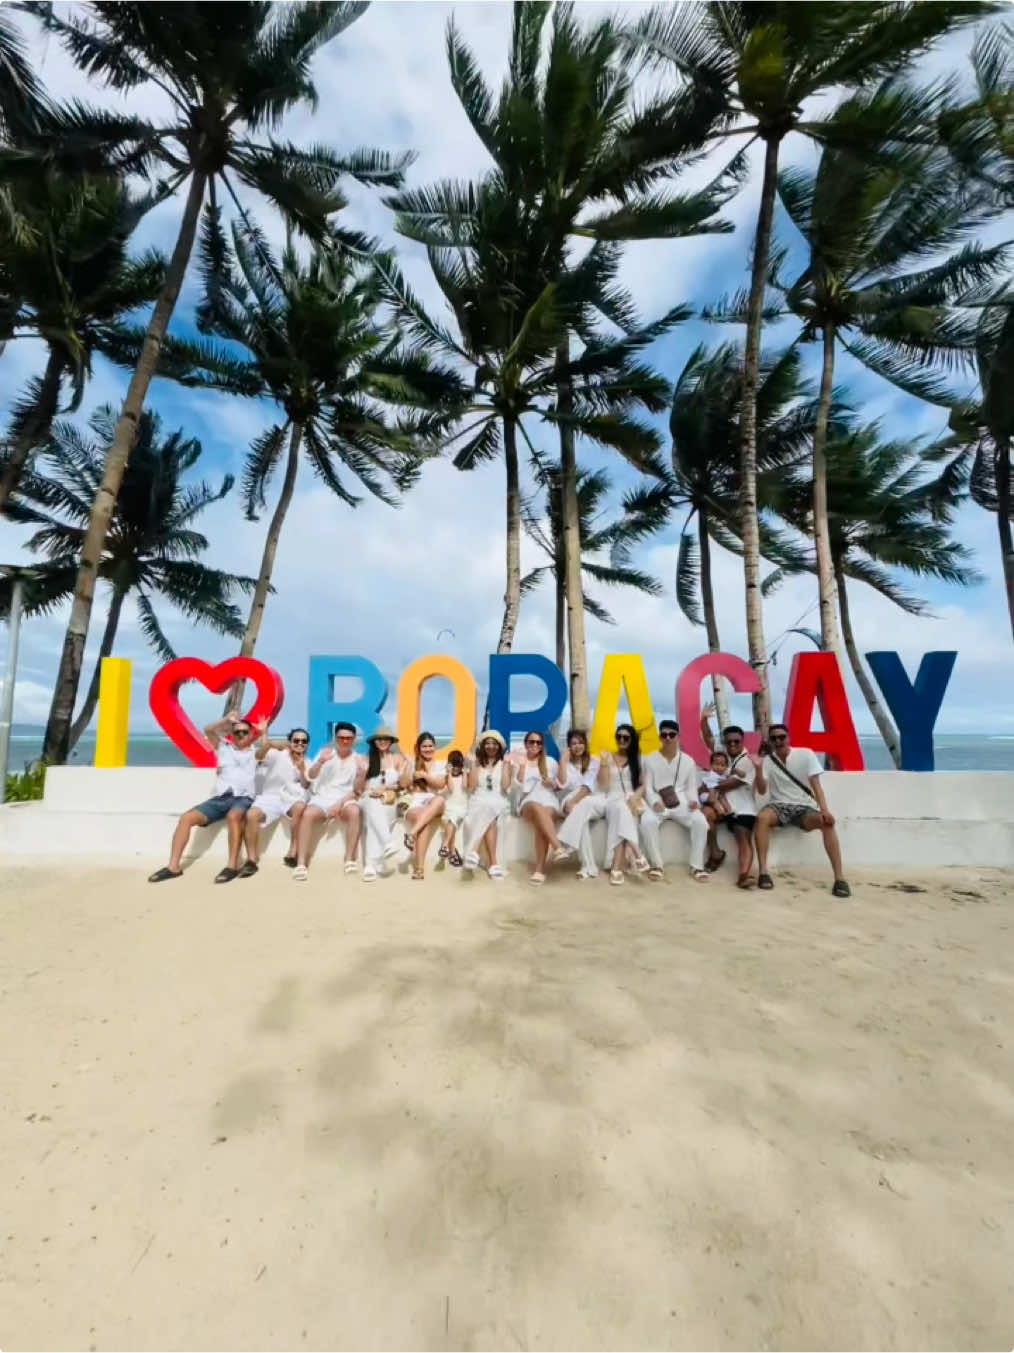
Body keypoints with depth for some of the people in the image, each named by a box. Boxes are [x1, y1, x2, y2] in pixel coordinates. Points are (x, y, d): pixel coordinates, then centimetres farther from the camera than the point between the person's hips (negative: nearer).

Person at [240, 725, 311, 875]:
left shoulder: (307, 763, 13)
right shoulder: (278, 754, 6)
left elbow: (306, 786, 5)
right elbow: (259, 755, -14)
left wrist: (302, 769, -12)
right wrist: (269, 744, -34)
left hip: (293, 798, 1)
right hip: (271, 796, 0)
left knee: (300, 808, -35)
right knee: (251, 815, -30)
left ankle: (292, 853, -20)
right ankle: (252, 860, -17)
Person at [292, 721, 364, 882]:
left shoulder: (359, 760, 6)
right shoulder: (326, 752, 8)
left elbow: (357, 791, 4)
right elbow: (310, 776, -6)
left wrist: (340, 803, -15)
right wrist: (320, 762, -28)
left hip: (345, 800, 0)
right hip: (321, 799, 1)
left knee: (355, 811, -34)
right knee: (307, 814, -32)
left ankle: (350, 860, -28)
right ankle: (301, 864, -30)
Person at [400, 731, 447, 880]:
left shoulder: (441, 764, 15)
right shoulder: (412, 764, 15)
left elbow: (441, 785, 1)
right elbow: (403, 784, 3)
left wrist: (425, 775, -7)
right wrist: (409, 764, -3)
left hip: (433, 804, 2)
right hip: (414, 804, -1)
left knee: (440, 799, -38)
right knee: (426, 822, -38)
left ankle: (412, 832, -43)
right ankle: (418, 868, -42)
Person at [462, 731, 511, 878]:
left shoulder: (504, 763, 13)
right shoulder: (476, 763, 15)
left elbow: (506, 786, -3)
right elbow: (471, 788, 3)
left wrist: (505, 765, -4)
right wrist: (474, 765, 2)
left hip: (498, 802, 0)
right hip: (479, 801, 0)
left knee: (488, 809, -36)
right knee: (489, 818, -35)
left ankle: (474, 851, -43)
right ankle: (493, 862, -40)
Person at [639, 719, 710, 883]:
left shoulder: (688, 761, 10)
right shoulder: (650, 760, 6)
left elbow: (691, 788, 9)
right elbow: (648, 787, 2)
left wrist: (694, 801, -13)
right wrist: (655, 802, -18)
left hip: (682, 804, 1)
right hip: (659, 804, -1)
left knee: (700, 820, -29)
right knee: (647, 821, -33)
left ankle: (697, 866, -12)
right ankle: (656, 864, -14)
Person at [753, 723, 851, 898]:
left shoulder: (805, 754, -2)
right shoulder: (767, 761, 0)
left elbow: (816, 785, -6)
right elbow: (761, 791, -6)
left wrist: (824, 809, -22)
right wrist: (758, 769, -22)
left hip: (803, 807, 0)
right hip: (779, 806, 0)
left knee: (827, 822, -31)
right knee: (762, 817, -34)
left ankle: (839, 877, -24)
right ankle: (763, 871, -31)